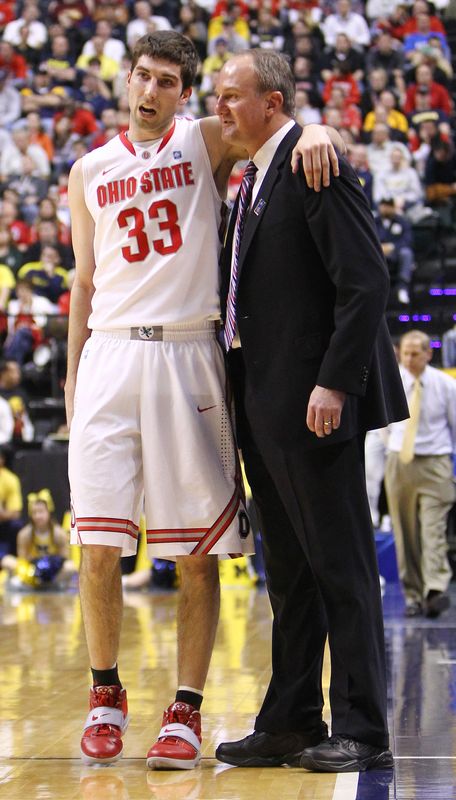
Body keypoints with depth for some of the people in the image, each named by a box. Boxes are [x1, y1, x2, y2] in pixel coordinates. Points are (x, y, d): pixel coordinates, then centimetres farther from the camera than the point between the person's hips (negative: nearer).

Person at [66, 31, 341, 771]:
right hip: (110, 356, 2)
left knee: (196, 551, -1)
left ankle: (186, 709, 6)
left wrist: (317, 129, -22)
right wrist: (73, 371, 12)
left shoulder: (206, 143, 6)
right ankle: (106, 694, 14)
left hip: (186, 357, -2)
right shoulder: (89, 172, 15)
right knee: (100, 544, -3)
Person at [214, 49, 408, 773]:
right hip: (265, 406, 10)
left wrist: (335, 383, -22)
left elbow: (365, 281, -18)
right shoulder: (256, 179, 19)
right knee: (289, 572, 13)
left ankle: (362, 731, 1)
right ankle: (291, 723, 20)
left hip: (314, 401, -10)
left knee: (341, 565, -4)